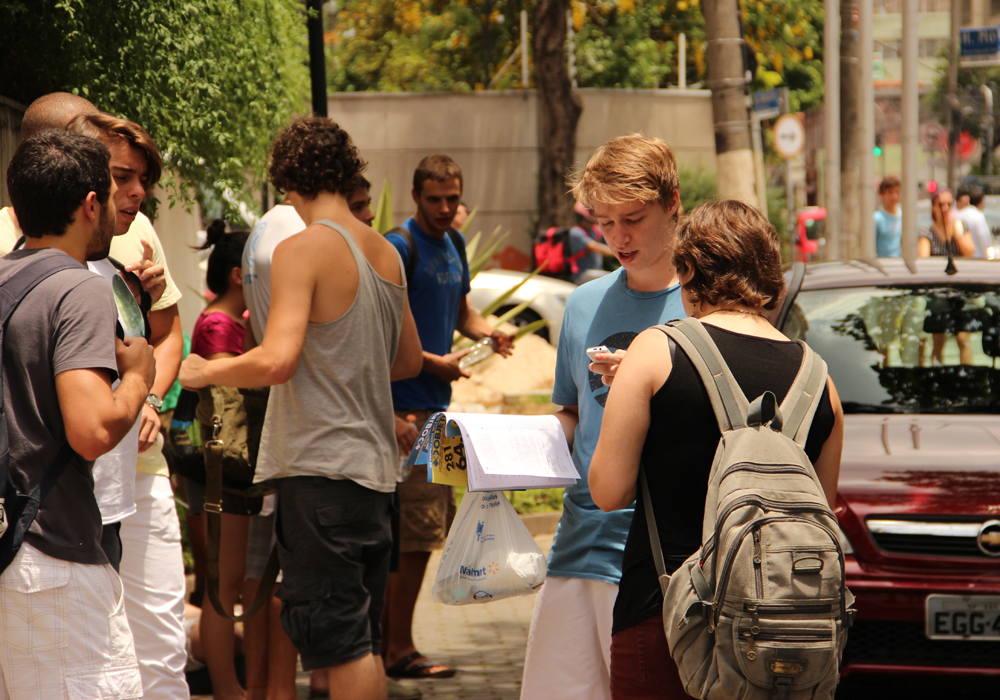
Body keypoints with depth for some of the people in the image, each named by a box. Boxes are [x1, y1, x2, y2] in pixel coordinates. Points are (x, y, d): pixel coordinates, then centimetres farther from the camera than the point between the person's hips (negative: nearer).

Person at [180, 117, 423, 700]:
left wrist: (204, 371, -5)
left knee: (337, 637, -5)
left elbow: (276, 362, -21)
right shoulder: (387, 254, 11)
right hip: (375, 463, 8)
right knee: (363, 639, 14)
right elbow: (410, 361, 22)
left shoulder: (303, 250, -12)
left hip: (320, 464, -8)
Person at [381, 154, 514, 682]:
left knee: (434, 522, 14)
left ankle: (387, 639, 22)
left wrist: (489, 333, 4)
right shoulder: (400, 247, -12)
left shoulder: (454, 244, 15)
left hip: (435, 402, 9)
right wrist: (433, 362, -17)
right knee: (417, 530, -9)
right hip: (406, 404, -9)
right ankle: (400, 651, -4)